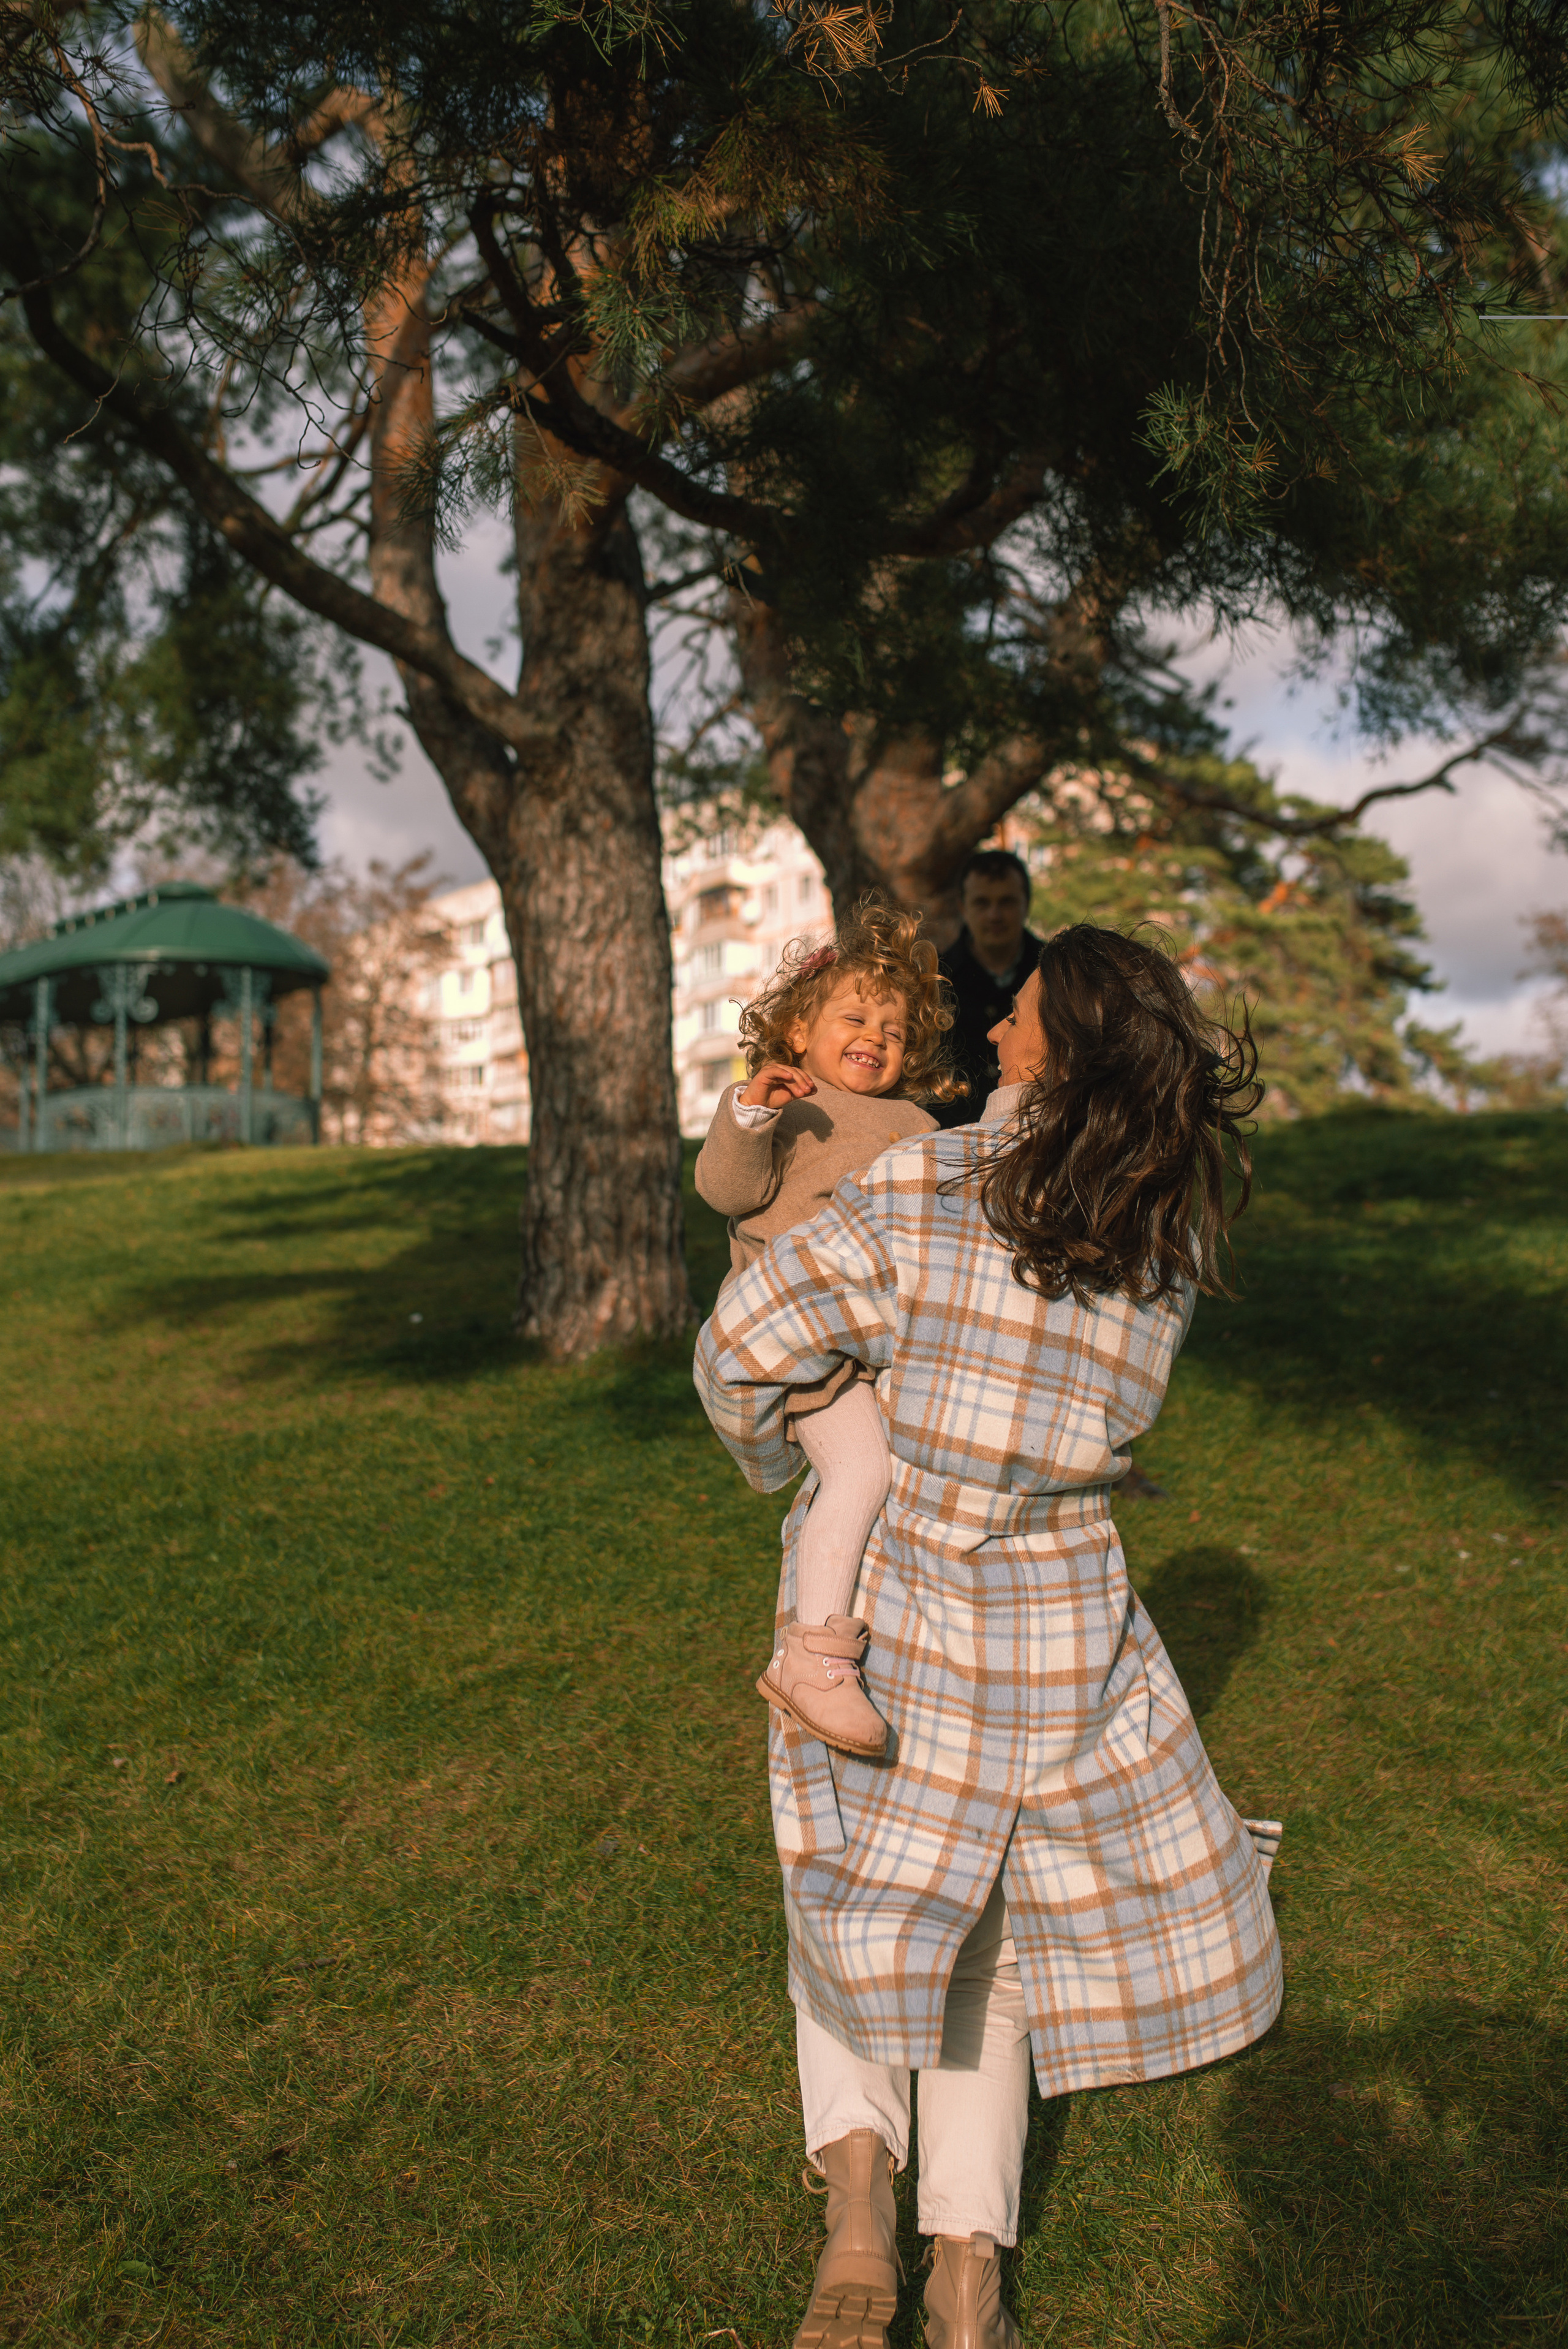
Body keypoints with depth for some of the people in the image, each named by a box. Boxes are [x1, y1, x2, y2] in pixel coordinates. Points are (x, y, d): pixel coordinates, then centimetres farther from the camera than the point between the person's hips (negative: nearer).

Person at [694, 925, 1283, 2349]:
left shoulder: (924, 1189, -17)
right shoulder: (1176, 1236, -6)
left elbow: (745, 1345, -14)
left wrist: (774, 1460, 7)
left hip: (876, 1599, -2)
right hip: (1058, 1631, 2)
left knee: (852, 1897, 21)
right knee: (989, 1933, 21)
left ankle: (858, 2195, 2)